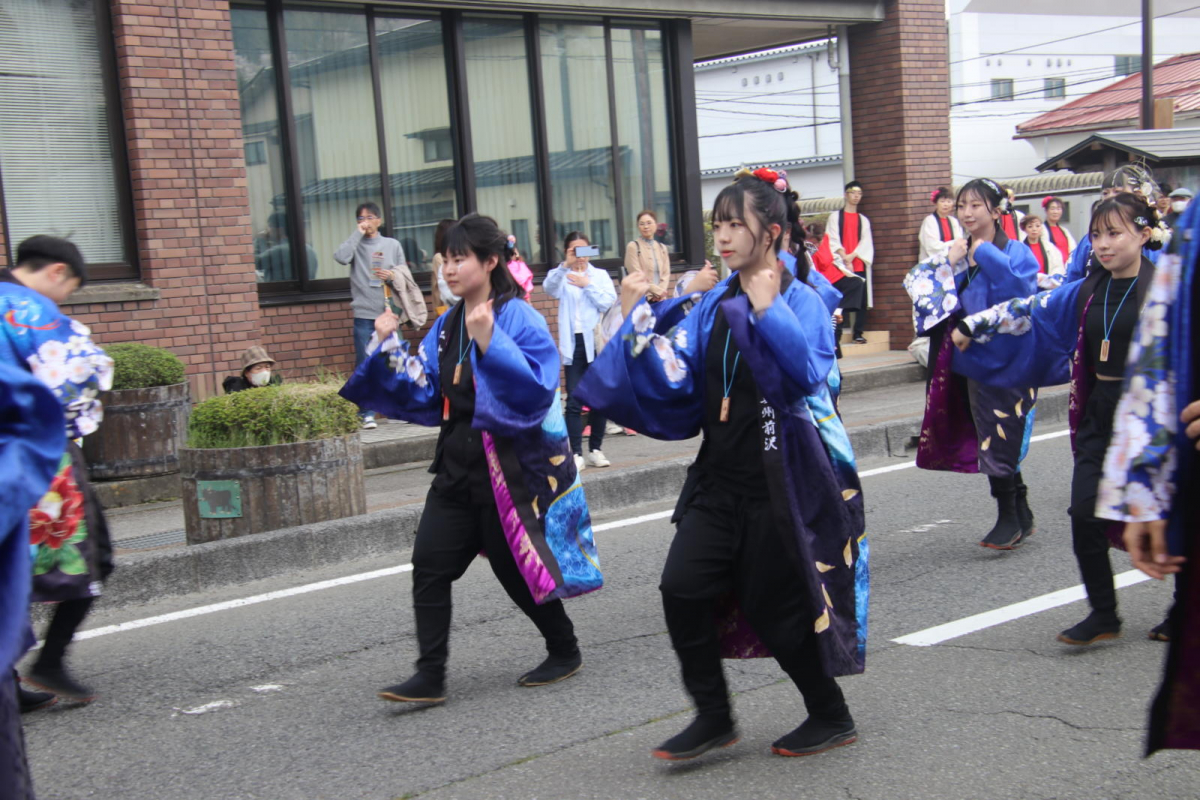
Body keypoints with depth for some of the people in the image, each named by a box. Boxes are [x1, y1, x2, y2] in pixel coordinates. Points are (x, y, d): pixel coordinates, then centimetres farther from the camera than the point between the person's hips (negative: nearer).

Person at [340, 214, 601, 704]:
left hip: (509, 466, -7)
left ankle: (565, 651, 28)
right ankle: (430, 677, 1)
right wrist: (390, 347, 0)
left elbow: (536, 390, -24)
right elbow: (421, 395, 11)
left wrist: (489, 342, -31)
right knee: (430, 563, -3)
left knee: (519, 569, 5)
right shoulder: (447, 327, 10)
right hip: (459, 464, 7)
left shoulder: (519, 319, -11)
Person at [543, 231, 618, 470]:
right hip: (573, 344, -2)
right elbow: (549, 288, -16)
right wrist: (565, 265, -29)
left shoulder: (600, 275, 12)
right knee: (574, 401, -7)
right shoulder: (562, 277, 8)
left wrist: (587, 285, -7)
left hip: (597, 343, 2)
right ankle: (576, 453, -5)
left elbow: (609, 301, -2)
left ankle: (595, 449, 15)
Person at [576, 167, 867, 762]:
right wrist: (639, 321, -5)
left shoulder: (801, 301, -9)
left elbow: (808, 374, -26)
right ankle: (713, 718, 11)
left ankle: (831, 717, 25)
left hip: (782, 478, -5)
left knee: (781, 604, 2)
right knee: (682, 587, -5)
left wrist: (766, 310, -28)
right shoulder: (713, 304, 8)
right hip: (722, 474, 6)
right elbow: (674, 382, 3)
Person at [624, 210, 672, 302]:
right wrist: (657, 290, -9)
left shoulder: (662, 248, 17)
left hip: (660, 298, 5)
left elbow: (666, 274, 11)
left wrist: (661, 292, -8)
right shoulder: (633, 246, 1)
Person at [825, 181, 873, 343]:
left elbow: (866, 243, 6)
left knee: (861, 301, -1)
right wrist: (844, 258, -14)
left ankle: (858, 333, 4)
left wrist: (852, 256, -10)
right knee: (838, 300, -7)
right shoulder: (835, 217, 8)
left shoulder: (864, 220, 16)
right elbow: (833, 240, -1)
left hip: (859, 265, 3)